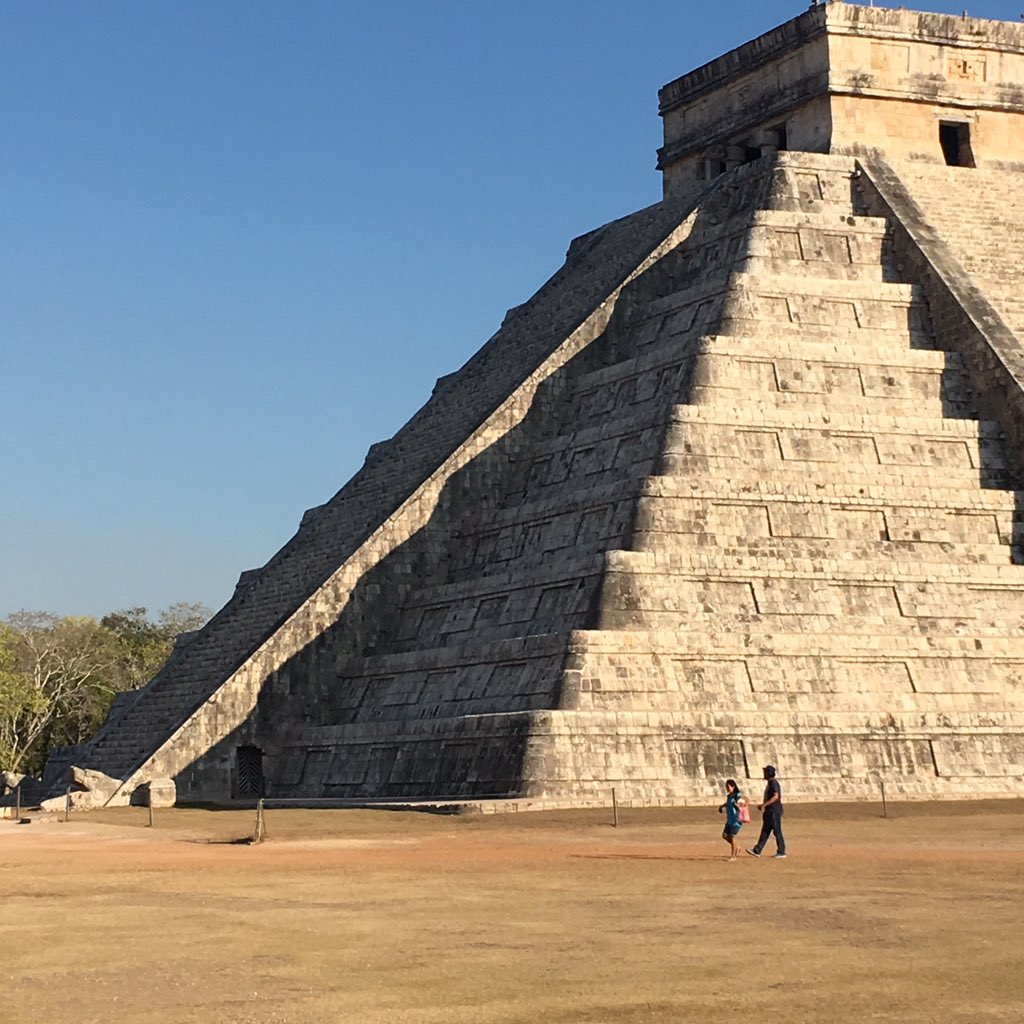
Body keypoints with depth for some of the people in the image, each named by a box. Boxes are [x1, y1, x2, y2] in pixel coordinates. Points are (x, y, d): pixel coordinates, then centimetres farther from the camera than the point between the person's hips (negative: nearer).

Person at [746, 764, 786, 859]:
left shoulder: (774, 783, -14)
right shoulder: (769, 783, 16)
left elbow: (776, 796, -25)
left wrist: (764, 805, -26)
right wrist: (763, 805, 19)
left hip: (774, 811, -10)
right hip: (769, 812, 10)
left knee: (777, 831, -4)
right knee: (765, 831, 8)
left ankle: (781, 852, 2)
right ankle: (757, 851, 8)